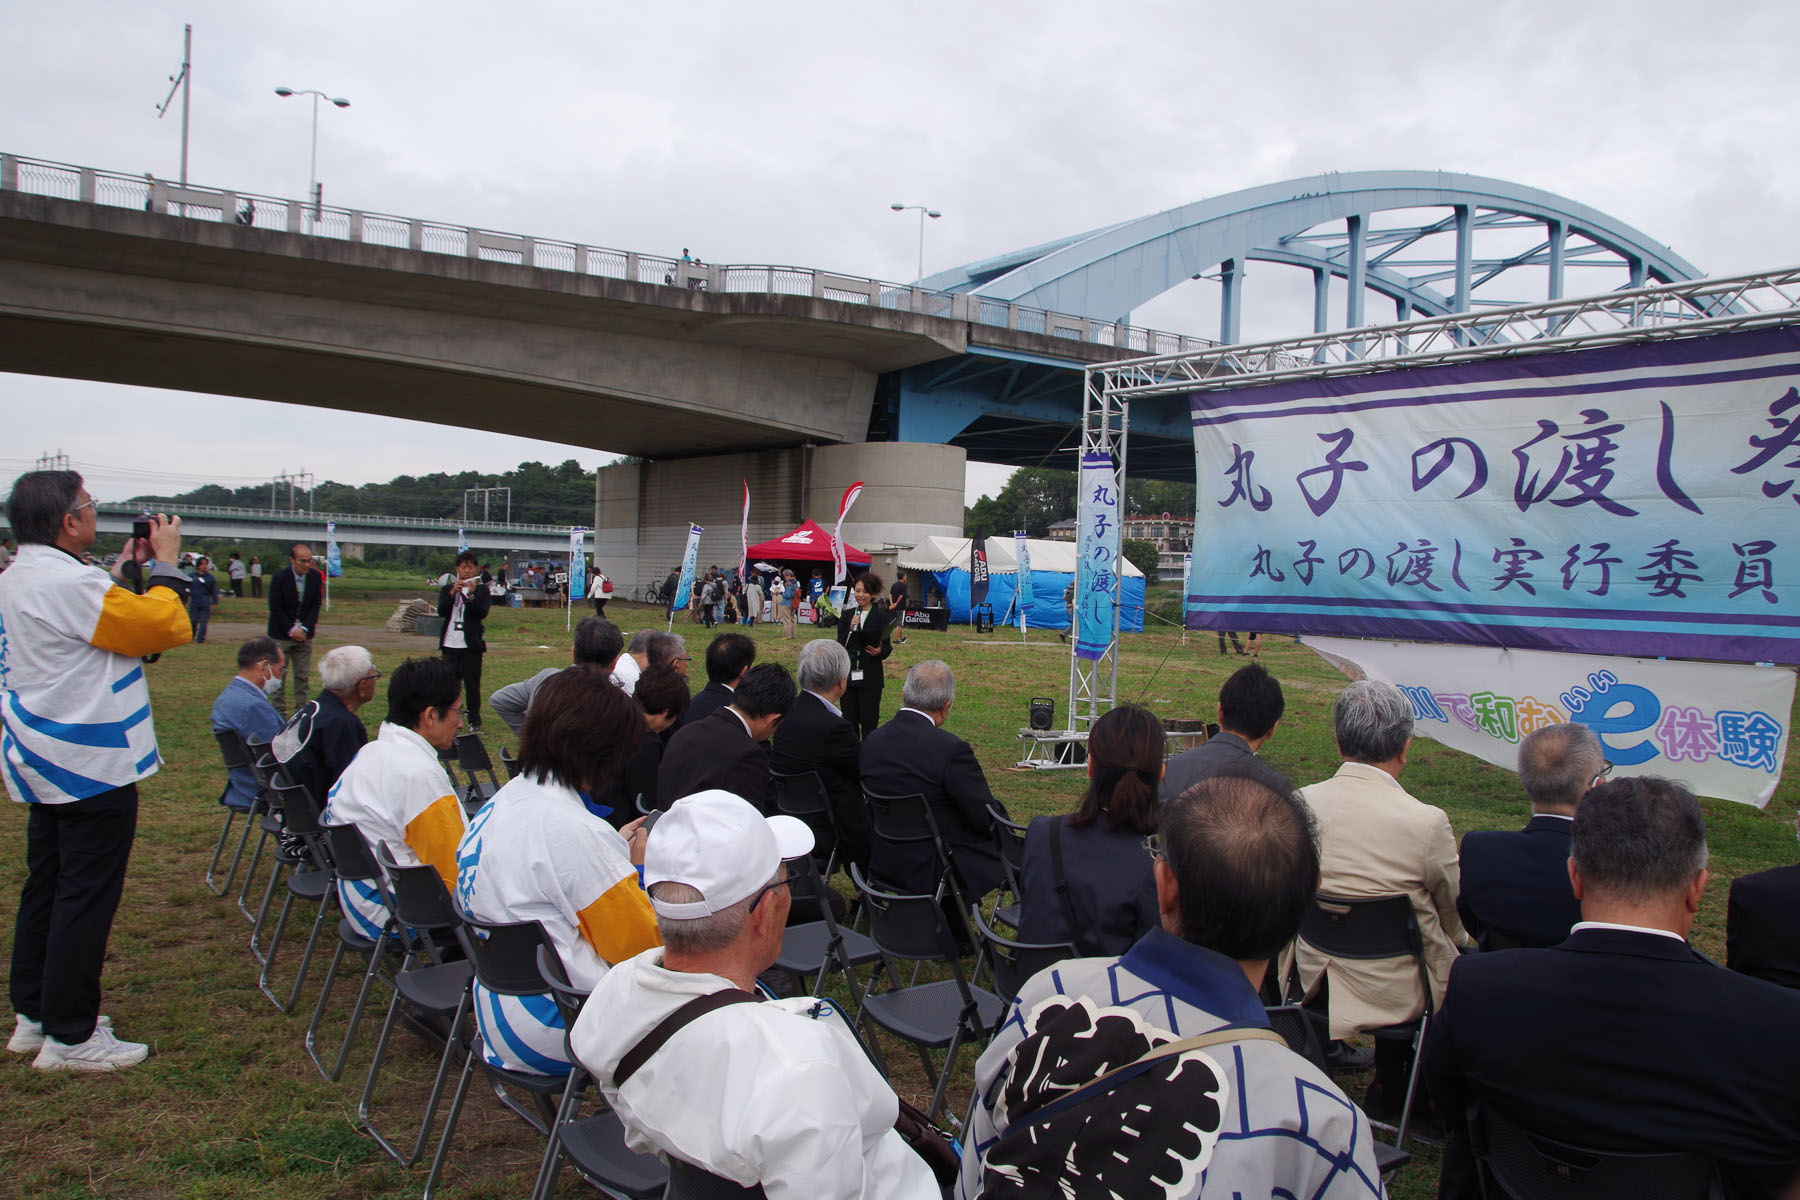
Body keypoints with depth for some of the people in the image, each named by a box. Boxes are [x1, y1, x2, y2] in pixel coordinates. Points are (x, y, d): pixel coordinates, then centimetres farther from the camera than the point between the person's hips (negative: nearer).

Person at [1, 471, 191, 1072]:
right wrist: (164, 564, -7)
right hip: (91, 767, -10)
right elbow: (167, 625, -20)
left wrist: (125, 570, 15)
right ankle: (69, 1037, 6)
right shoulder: (70, 583, -23)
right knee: (86, 897, -2)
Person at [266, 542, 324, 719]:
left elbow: (316, 605, 3)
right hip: (281, 634, -3)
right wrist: (291, 630, -13)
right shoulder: (280, 577, -12)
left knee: (303, 676, 3)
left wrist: (304, 628, -8)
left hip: (304, 634, 3)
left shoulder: (316, 576, -2)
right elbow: (275, 608, -9)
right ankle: (279, 714, 6)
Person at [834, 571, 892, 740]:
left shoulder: (880, 617, -1)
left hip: (870, 677, -3)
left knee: (869, 723, -1)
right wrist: (850, 629, -14)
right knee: (849, 721, 7)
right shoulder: (847, 615, 7)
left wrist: (879, 652, -23)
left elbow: (887, 648, -2)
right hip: (848, 675, 3)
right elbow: (839, 647, 1)